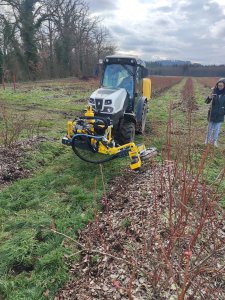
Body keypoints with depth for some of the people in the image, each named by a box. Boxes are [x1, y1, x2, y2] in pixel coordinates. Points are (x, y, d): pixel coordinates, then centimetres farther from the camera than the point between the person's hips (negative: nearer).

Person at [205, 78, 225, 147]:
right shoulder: (214, 91, -6)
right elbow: (207, 102, -9)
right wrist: (209, 97, -28)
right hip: (212, 114, 0)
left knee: (217, 129, 7)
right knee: (210, 128, 12)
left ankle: (214, 142, 21)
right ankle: (207, 141, 25)